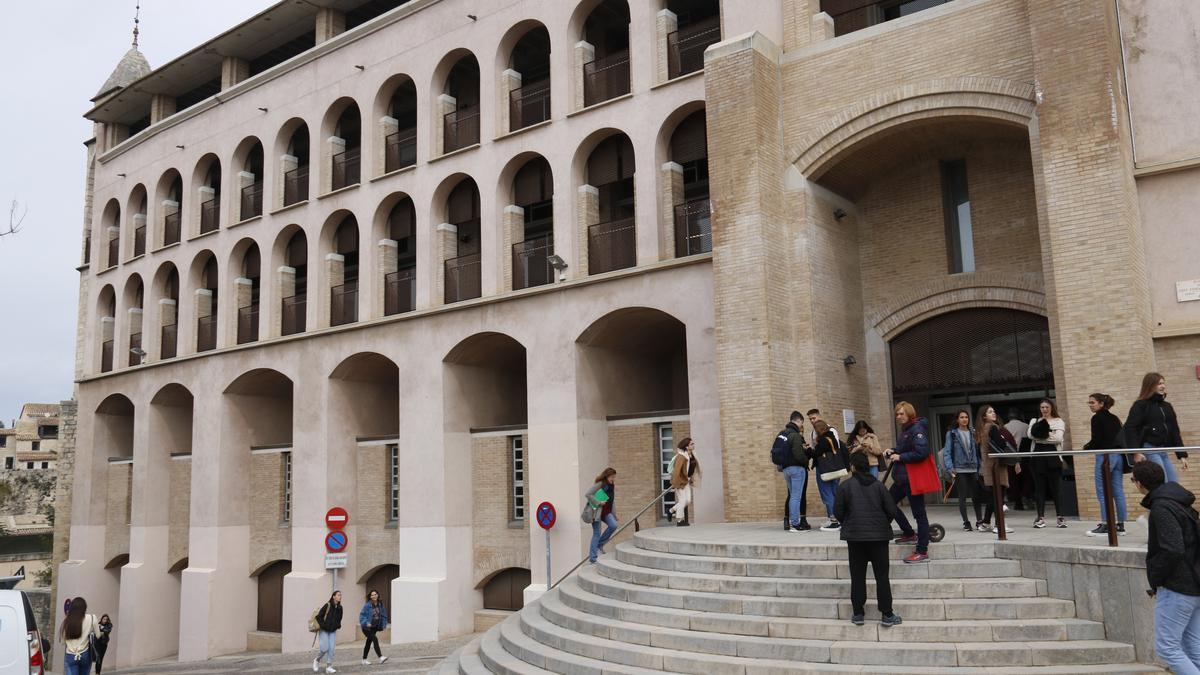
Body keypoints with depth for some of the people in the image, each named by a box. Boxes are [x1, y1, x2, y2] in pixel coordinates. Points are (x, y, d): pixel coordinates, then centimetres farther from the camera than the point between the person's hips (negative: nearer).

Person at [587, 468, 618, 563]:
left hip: (606, 512, 6)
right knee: (596, 534, -4)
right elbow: (587, 494, -22)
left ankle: (599, 545, 2)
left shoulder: (611, 486, 12)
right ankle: (592, 557, 3)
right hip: (597, 512, -6)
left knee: (613, 525, -17)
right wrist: (598, 502, -21)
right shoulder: (599, 484, -12)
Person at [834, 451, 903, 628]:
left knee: (857, 576, 8)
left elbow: (838, 511, -4)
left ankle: (858, 614, 10)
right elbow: (892, 511, -2)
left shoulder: (845, 486, -4)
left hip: (855, 536, -1)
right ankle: (887, 615, 7)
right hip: (879, 535, 1)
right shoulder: (878, 486, 0)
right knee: (882, 576, 6)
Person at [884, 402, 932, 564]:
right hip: (902, 477, 10)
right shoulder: (905, 429, 14)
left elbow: (922, 452, -27)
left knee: (919, 513, -4)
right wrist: (892, 451, 5)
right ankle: (909, 534, 31)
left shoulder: (917, 430, -16)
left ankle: (922, 552, 1)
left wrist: (900, 457, -20)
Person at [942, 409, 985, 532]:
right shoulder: (952, 434, 0)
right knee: (962, 496, 2)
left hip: (973, 469, 3)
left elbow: (978, 450, 10)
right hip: (959, 470, -3)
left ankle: (979, 521, 9)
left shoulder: (973, 433, 9)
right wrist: (950, 468, -12)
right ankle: (966, 522, 9)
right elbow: (947, 452, -4)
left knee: (976, 496, 1)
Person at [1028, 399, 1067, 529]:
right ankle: (1041, 517, 6)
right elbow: (1030, 435, -3)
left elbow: (1058, 438, -9)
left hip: (1053, 456, -2)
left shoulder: (1058, 422, 8)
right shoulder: (1035, 421, 16)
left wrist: (1041, 436, -7)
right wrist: (1049, 435, -11)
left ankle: (1060, 517, 6)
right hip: (1038, 456, 2)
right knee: (1039, 487, 3)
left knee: (1056, 487, -1)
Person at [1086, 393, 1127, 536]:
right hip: (1118, 455, 8)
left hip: (1105, 456, -8)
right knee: (1118, 491, 8)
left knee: (1103, 492, -5)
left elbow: (1096, 440, -13)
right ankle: (1120, 525, 11)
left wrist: (1086, 448, 4)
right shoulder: (1114, 418, 16)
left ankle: (1105, 525, -7)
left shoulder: (1097, 418, -6)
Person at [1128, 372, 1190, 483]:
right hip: (1149, 450, -8)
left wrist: (1182, 454, 11)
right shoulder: (1141, 405, -4)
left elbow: (1175, 432, 18)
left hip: (1164, 452, 8)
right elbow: (1130, 429, -12)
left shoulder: (1167, 407, 17)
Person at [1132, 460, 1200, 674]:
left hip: (1177, 588, -9)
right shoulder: (1183, 504, 12)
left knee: (1166, 647, -2)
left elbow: (1173, 550, -26)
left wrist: (1155, 578, -14)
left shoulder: (1161, 508, -18)